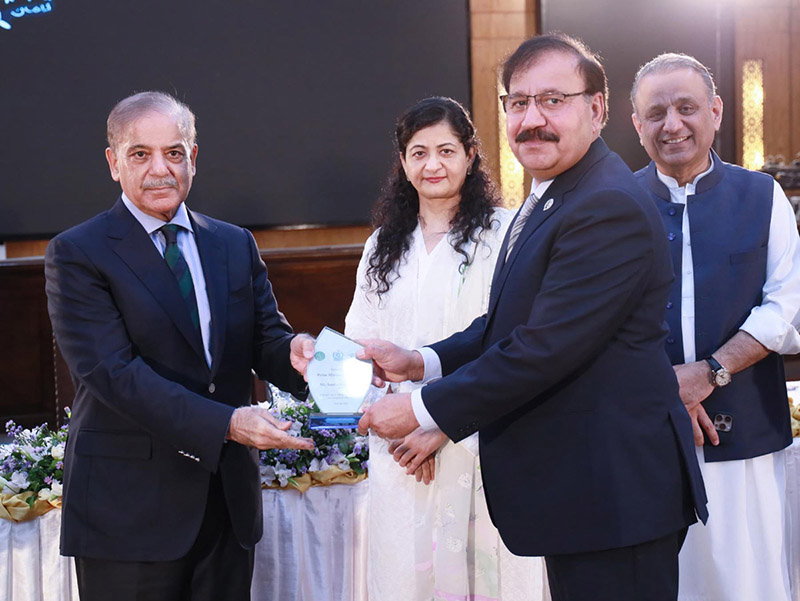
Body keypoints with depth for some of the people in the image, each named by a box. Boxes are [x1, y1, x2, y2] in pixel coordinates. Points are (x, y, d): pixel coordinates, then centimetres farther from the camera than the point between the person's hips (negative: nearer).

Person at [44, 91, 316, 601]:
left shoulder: (236, 245, 12)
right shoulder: (77, 254, -6)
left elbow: (264, 337, 8)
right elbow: (112, 371, -16)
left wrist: (293, 352, -18)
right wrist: (224, 422, -25)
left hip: (228, 500, 5)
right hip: (129, 506, -5)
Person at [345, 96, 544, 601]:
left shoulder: (503, 233, -5)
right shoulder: (385, 245, 14)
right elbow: (360, 344, 14)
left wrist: (442, 426, -14)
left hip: (477, 445, -4)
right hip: (398, 453, 5)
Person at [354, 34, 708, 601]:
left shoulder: (610, 207, -21)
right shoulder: (549, 198, 15)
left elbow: (544, 349, -24)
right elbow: (508, 322, 16)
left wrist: (422, 410, -16)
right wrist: (422, 362, 0)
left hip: (614, 495, -10)